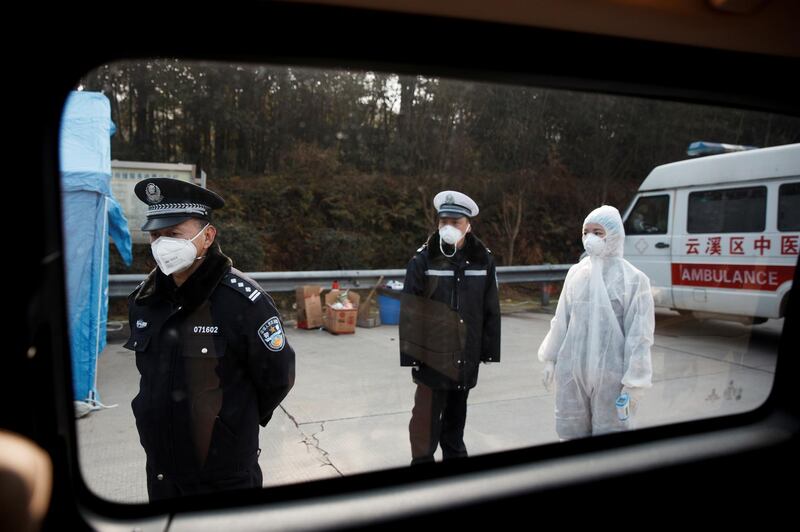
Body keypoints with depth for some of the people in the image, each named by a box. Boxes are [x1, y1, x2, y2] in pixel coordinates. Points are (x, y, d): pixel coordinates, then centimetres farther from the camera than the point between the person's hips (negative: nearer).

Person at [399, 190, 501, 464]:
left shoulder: (483, 259, -1)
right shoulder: (423, 259, -9)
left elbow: (491, 310, 4)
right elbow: (409, 311, -9)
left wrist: (491, 351, 5)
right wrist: (409, 354, -11)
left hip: (467, 354, 3)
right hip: (432, 353, -3)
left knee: (457, 411, 19)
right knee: (427, 414, 2)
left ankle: (454, 455, 39)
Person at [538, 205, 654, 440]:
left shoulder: (633, 279, -9)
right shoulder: (575, 273, 5)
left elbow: (639, 334, -8)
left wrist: (634, 381, -9)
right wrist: (550, 359, 15)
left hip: (611, 373, -4)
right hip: (572, 370, 5)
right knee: (570, 433, 15)